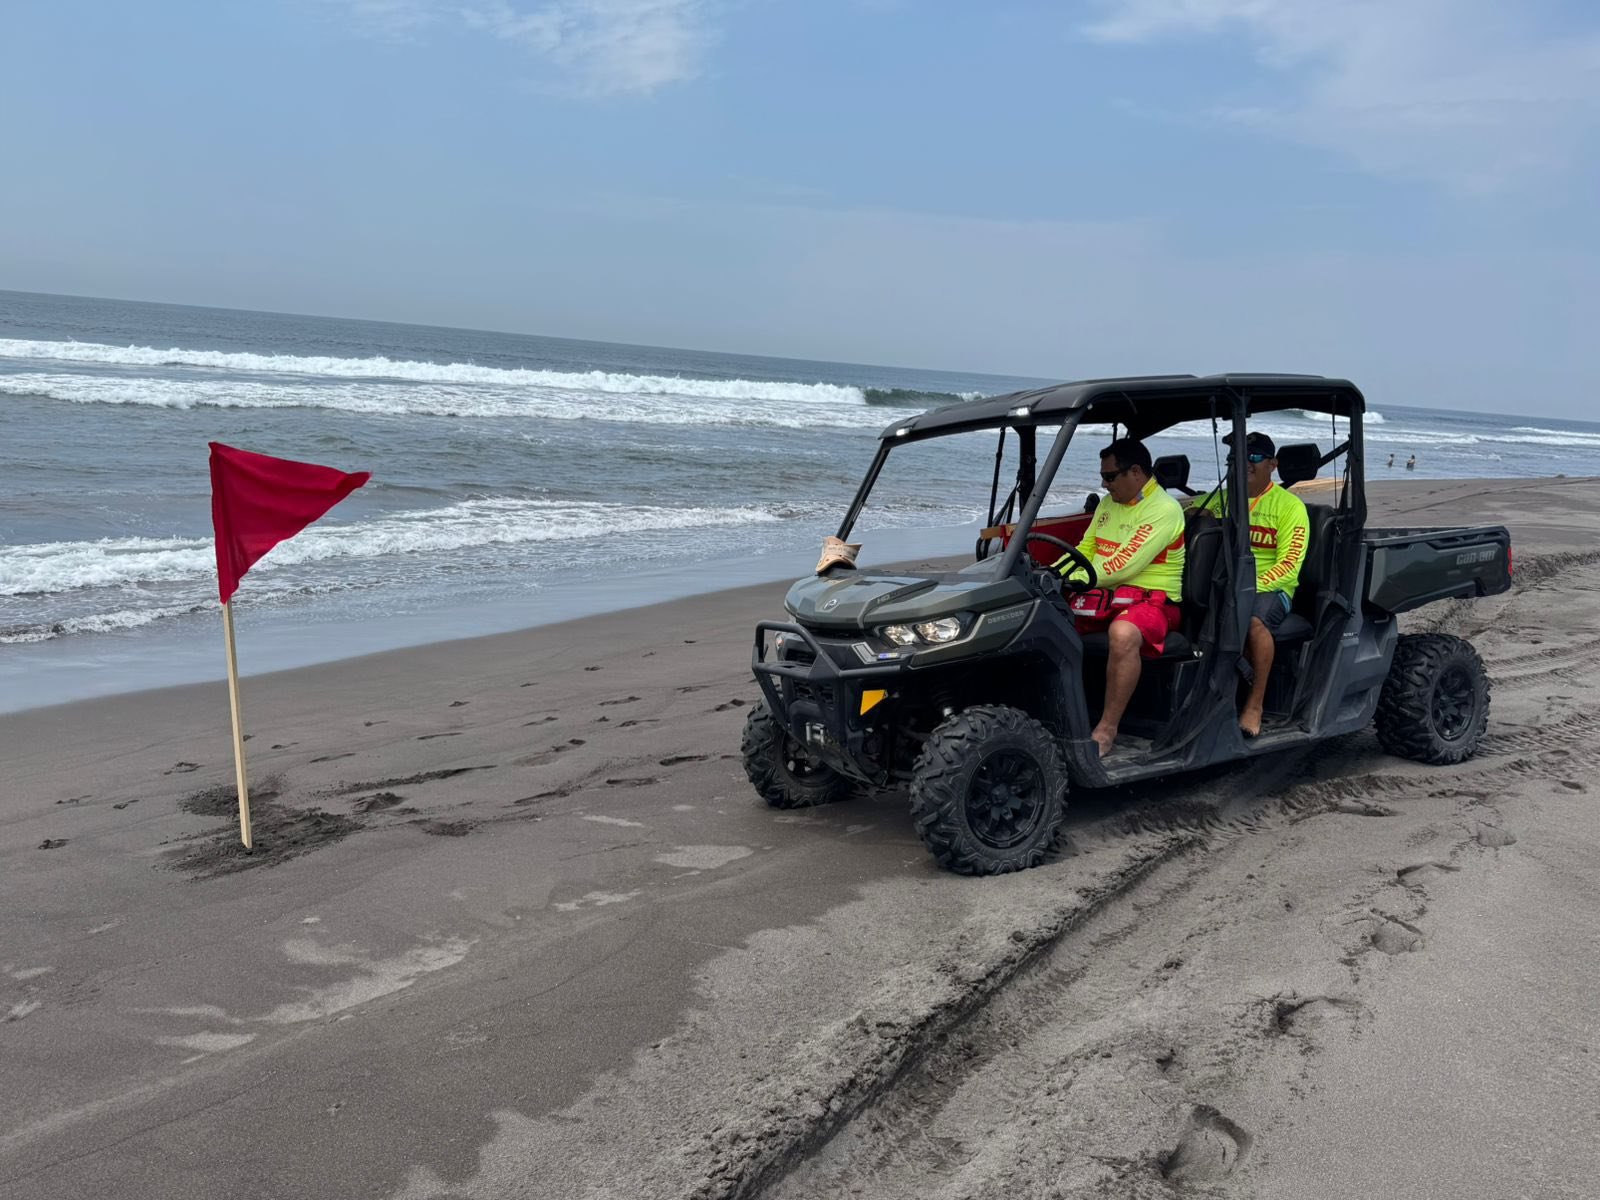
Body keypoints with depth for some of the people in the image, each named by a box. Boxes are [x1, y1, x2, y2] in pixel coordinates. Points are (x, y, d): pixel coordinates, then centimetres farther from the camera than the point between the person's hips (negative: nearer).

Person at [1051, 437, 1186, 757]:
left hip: (1151, 598, -8)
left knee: (1122, 634, -40)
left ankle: (1106, 731, -29)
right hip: (1105, 596, 8)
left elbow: (1123, 565, -20)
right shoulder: (1108, 505, 16)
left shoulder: (1164, 510, -11)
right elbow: (1085, 550, 22)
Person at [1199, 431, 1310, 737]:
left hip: (1270, 587, -4)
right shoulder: (1221, 499, 17)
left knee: (1254, 619, -37)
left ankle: (1255, 705, -27)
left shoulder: (1289, 505, 2)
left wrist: (1251, 585, -22)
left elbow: (1289, 566, -7)